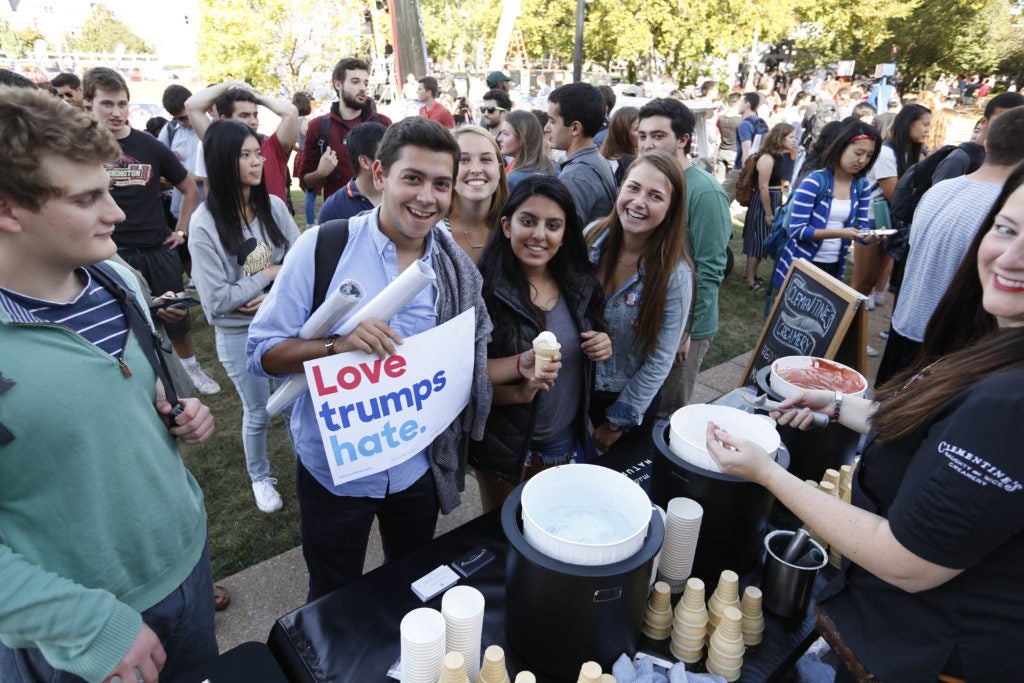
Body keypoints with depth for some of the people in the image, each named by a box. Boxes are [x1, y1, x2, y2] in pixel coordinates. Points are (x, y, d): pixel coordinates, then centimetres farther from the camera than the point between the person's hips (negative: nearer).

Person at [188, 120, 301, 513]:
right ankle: (260, 478, 41)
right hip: (239, 334, -2)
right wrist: (269, 275, -12)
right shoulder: (205, 223, -16)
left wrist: (272, 296, -18)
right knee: (258, 413, 15)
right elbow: (216, 299, -17)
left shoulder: (273, 206, -6)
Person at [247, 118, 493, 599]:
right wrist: (335, 345, -31)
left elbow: (469, 364, 5)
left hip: (418, 466, 3)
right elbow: (262, 352, -14)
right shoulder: (322, 247, -16)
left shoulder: (457, 269, -6)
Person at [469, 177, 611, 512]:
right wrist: (520, 364, -35)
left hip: (565, 439, 5)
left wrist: (600, 347, -10)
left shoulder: (580, 286, -4)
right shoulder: (484, 290, -21)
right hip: (504, 444, -4)